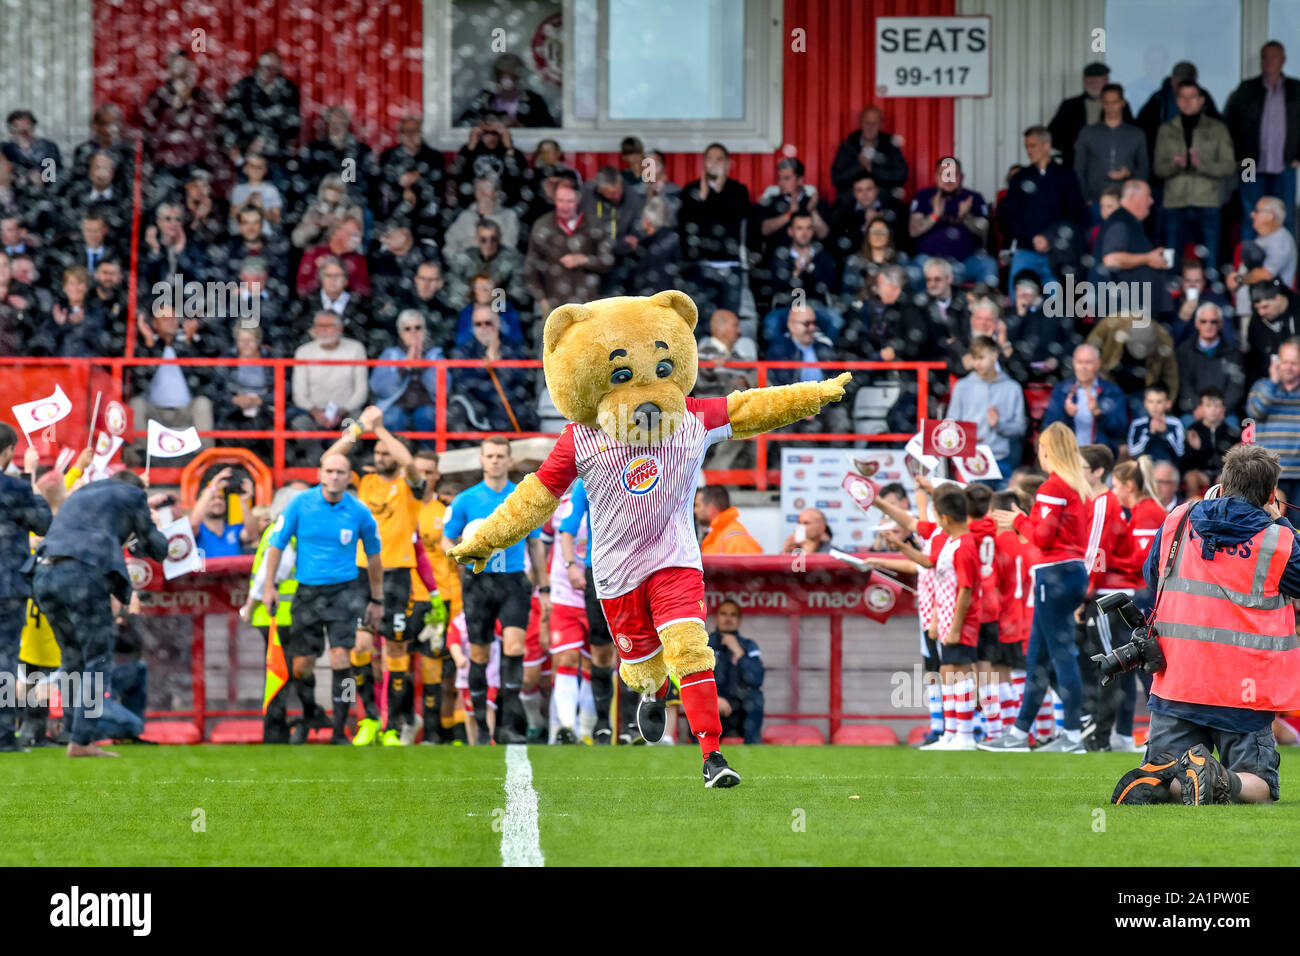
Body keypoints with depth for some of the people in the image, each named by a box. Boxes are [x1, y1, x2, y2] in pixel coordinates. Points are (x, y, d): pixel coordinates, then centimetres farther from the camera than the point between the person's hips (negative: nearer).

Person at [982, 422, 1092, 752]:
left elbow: (1043, 537, -14)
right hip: (1076, 569, 9)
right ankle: (1019, 733, 19)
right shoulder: (1078, 487, 13)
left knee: (1062, 654, -6)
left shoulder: (1052, 488, -12)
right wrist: (1025, 522, 17)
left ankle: (1073, 735, -4)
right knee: (1037, 657, 14)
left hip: (1055, 574, -9)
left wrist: (1020, 521, 2)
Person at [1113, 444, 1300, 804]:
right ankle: (1221, 780, -27)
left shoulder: (1175, 523, 5)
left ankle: (1158, 777, -25)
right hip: (1245, 691, -3)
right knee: (1259, 785, 6)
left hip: (1175, 683, 3)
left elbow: (1150, 574, 23)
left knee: (1162, 782, 11)